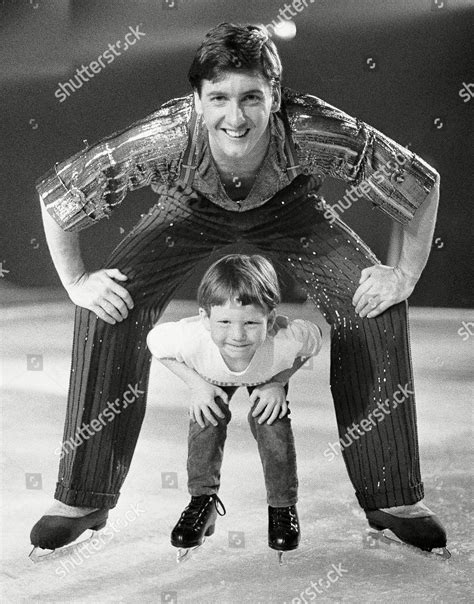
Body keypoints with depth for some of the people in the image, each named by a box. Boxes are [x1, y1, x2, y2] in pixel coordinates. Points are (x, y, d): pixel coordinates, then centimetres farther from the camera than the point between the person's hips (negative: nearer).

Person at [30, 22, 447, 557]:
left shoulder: (314, 131, -40)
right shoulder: (163, 140, -39)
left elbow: (423, 184, -24)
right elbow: (53, 195, -23)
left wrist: (404, 275, -23)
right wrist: (76, 282, -22)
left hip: (288, 205, 0)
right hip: (192, 208, 0)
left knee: (375, 305, -19)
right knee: (108, 306, -18)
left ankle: (393, 497, -1)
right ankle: (81, 499, -1)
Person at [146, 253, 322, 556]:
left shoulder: (287, 340, -45)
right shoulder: (191, 339, -45)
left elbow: (315, 339, -20)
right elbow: (155, 342, -21)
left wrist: (278, 383, -23)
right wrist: (196, 384, -24)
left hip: (269, 372, 0)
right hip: (212, 375, 1)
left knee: (272, 423, -13)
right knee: (206, 418, -12)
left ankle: (283, 506, 9)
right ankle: (203, 499, 11)